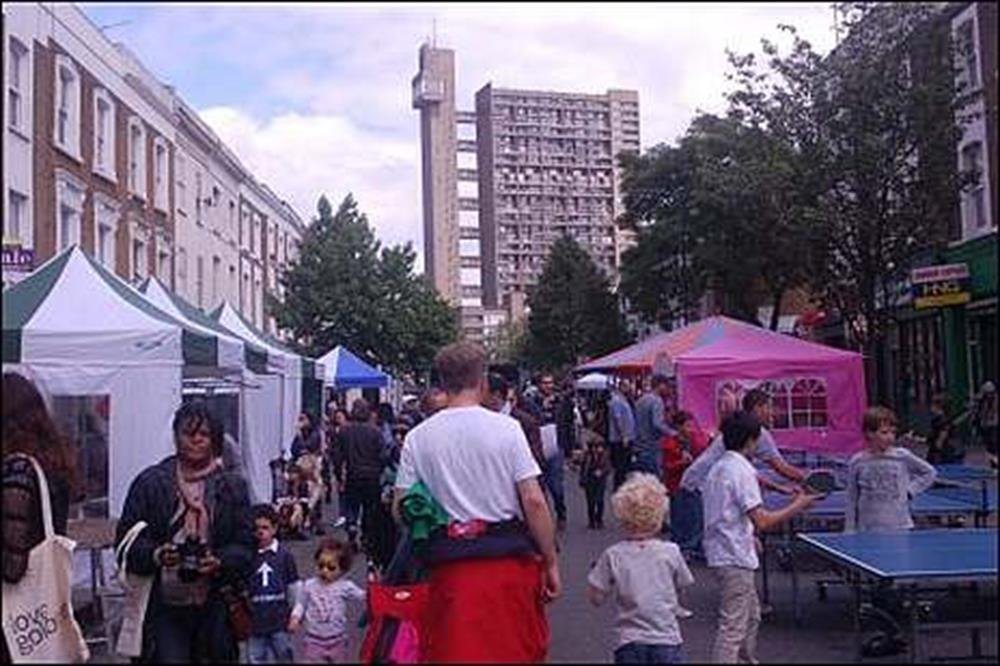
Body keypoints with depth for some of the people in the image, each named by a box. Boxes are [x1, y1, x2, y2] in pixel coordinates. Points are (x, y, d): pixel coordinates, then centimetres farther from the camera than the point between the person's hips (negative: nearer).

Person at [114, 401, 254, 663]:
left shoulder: (232, 486, 5)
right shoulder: (150, 482, 2)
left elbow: (246, 546, 4)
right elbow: (126, 540, 2)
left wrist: (220, 562, -15)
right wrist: (155, 555, -17)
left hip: (215, 605, 2)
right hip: (164, 604, -2)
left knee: (215, 655, 10)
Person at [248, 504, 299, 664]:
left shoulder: (284, 555, -5)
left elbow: (293, 585, 3)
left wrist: (295, 613, 5)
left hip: (279, 618, 0)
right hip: (255, 619, 0)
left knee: (283, 656, 15)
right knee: (255, 658, 8)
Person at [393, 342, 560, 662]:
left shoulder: (417, 437, 0)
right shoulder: (506, 427, -6)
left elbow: (400, 509, 1)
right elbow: (533, 501, -9)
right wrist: (550, 562, 0)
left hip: (450, 566, 1)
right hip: (508, 561, -1)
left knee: (450, 651, 13)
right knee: (519, 650, 16)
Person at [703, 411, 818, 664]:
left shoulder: (717, 468, 10)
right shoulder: (742, 471, -18)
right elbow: (762, 521, -23)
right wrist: (797, 505, -13)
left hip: (720, 553, 10)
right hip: (735, 558, -10)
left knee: (752, 614, 24)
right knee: (733, 627, -5)